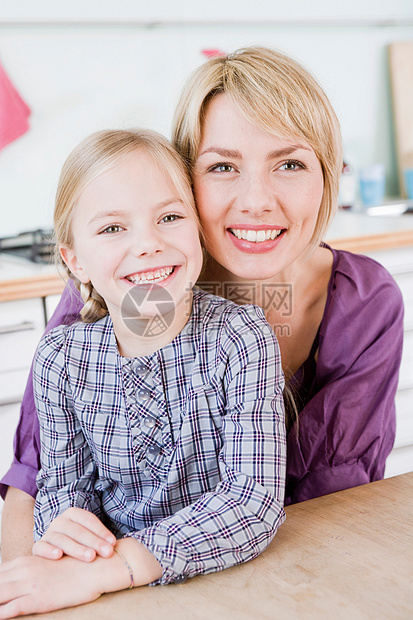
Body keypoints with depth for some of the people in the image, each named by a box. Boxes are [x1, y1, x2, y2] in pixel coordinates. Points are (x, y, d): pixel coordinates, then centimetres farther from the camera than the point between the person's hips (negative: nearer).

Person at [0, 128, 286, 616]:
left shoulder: (241, 339, -15)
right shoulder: (60, 359, -5)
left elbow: (254, 501, -22)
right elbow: (65, 481, 6)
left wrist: (94, 575, -29)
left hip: (233, 574, -1)